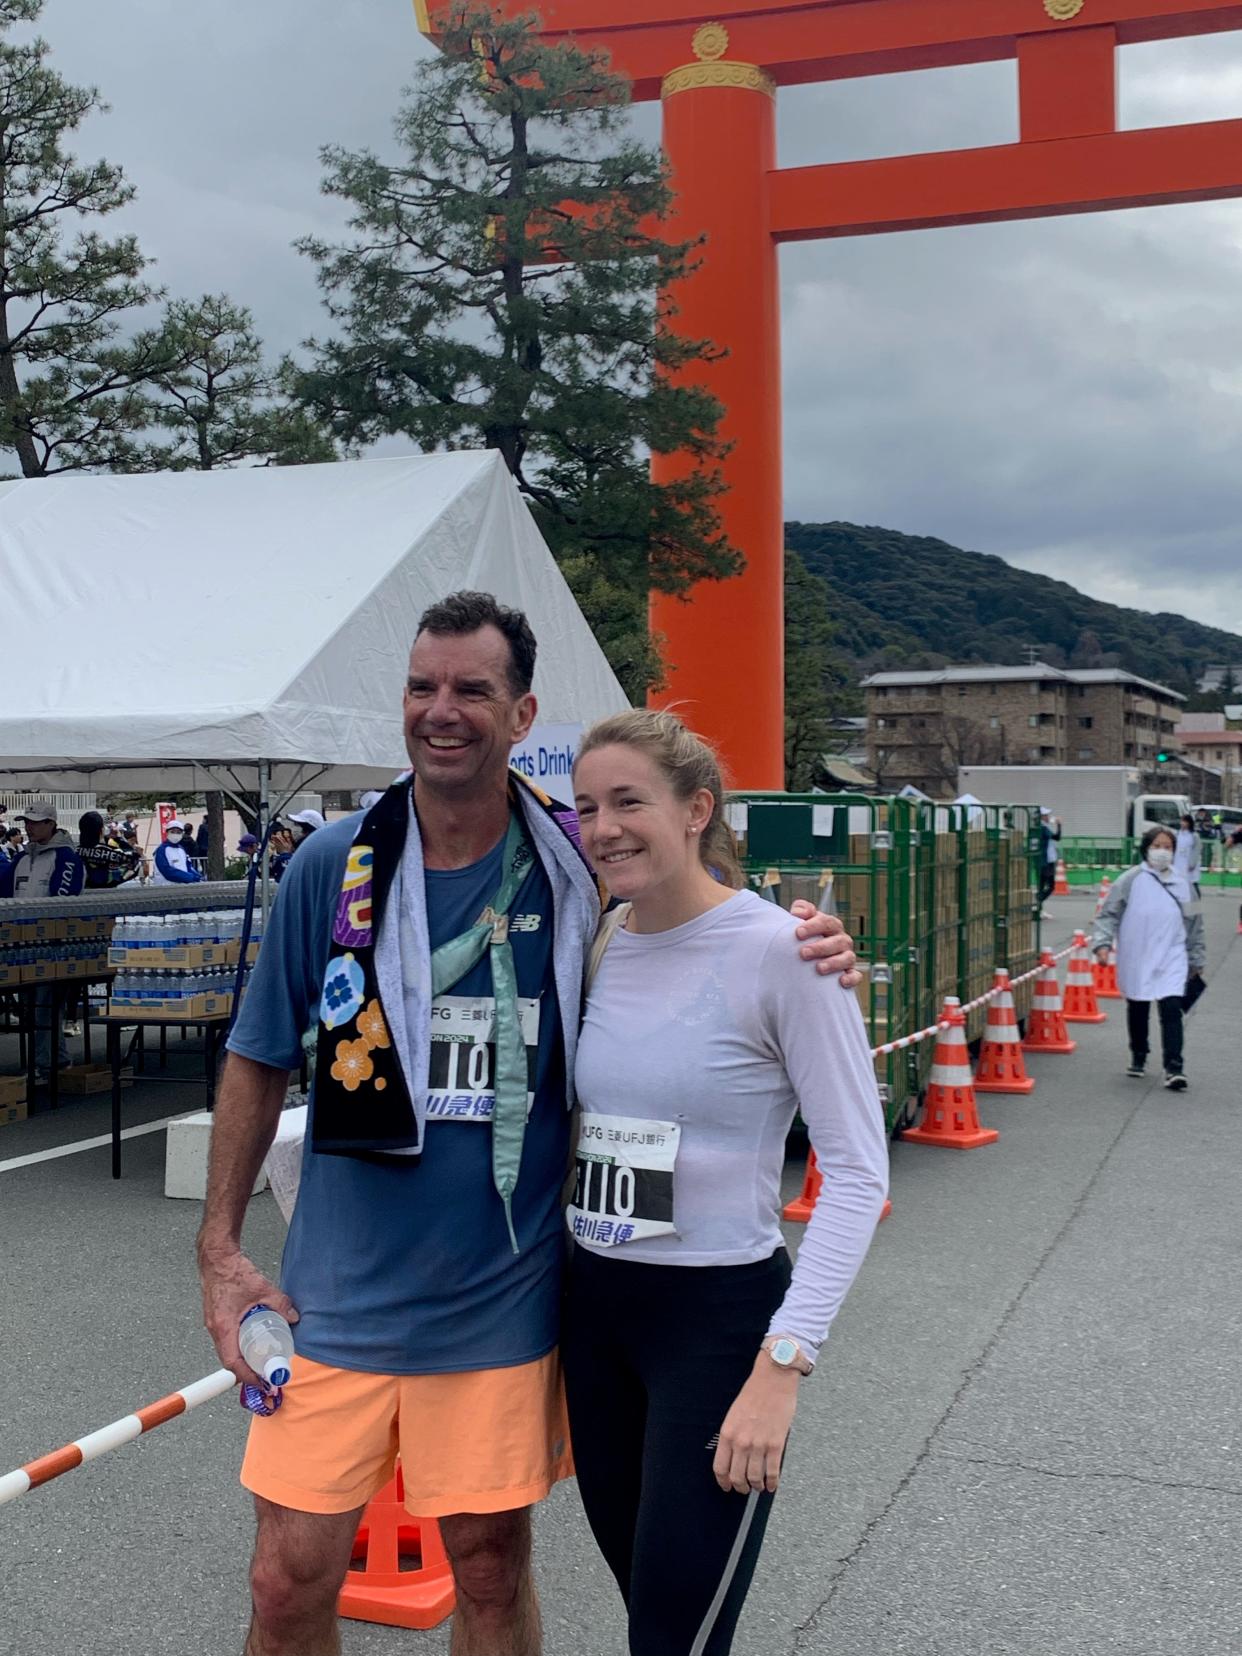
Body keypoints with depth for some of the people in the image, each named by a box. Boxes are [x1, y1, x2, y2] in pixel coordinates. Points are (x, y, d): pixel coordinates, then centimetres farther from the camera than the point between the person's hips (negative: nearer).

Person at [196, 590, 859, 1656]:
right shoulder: (334, 865, -4)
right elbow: (260, 1064, 5)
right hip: (341, 1292, 1)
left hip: (503, 1298, 0)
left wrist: (806, 952, -12)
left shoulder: (580, 866, -5)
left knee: (492, 1567, 12)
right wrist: (220, 1251, 1)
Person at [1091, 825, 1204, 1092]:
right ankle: (1138, 1058, 33)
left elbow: (1194, 925, 16)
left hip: (1172, 958, 1)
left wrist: (1197, 960, 18)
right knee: (1137, 1010, 13)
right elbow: (1109, 913, -2)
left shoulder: (1182, 884, 7)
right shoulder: (1131, 880, -3)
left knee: (1171, 1009, -12)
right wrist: (1102, 942, -16)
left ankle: (1174, 1068, -11)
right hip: (1136, 959, -1)